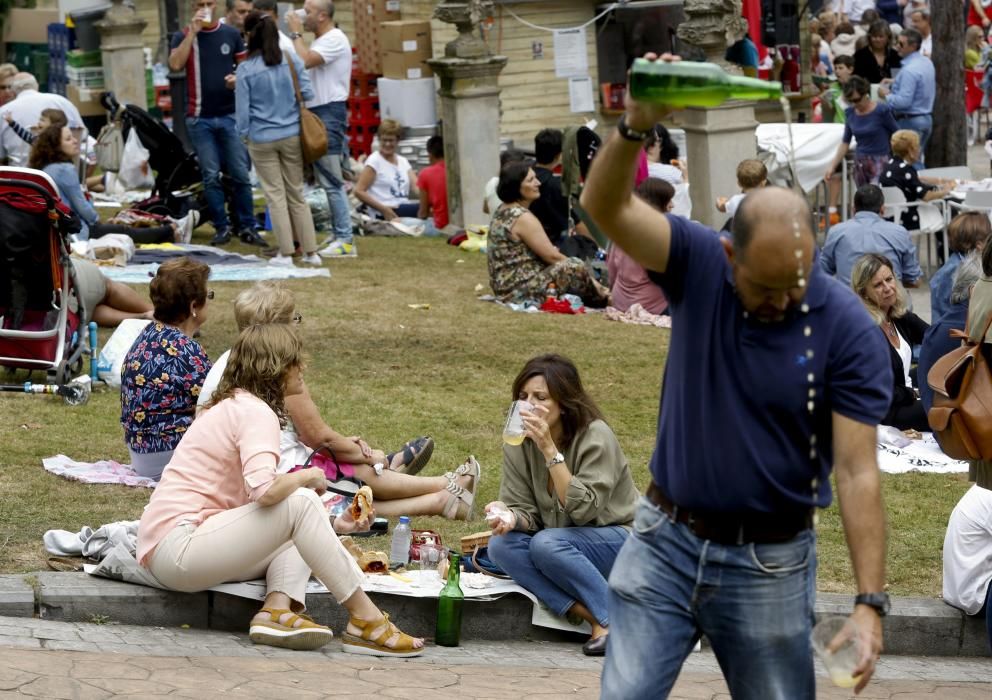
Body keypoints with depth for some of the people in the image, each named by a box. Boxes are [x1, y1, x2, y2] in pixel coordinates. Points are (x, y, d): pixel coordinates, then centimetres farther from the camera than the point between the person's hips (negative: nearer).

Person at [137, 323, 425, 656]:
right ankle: (365, 620, -17)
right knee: (299, 501, -19)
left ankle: (277, 608, -16)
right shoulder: (256, 411, -9)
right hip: (177, 545, -10)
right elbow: (264, 490, -27)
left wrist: (332, 525, 12)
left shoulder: (231, 408, 22)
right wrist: (307, 477, -6)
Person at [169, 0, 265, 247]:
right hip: (200, 118, -1)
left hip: (230, 115, 1)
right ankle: (221, 228, 7)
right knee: (211, 176, 1)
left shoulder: (232, 34, 6)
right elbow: (175, 65, -16)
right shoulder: (183, 37, 2)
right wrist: (192, 33, -15)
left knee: (240, 174, -1)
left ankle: (247, 227, 6)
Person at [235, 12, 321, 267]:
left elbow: (243, 108, -7)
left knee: (276, 195, 5)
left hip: (262, 139, -3)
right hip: (292, 136, 3)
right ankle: (310, 252, 13)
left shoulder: (246, 70, -11)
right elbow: (307, 94, 1)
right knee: (297, 194, 12)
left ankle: (286, 254, 5)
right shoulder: (292, 61, -4)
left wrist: (244, 134, 8)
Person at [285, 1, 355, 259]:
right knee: (328, 180, 13)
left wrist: (296, 33, -14)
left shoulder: (334, 39, -13)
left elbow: (305, 61, -25)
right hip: (317, 113, 11)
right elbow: (305, 65, 15)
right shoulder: (321, 41, 20)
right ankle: (338, 236, 18)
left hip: (329, 113, -11)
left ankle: (345, 241, -11)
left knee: (331, 181, -11)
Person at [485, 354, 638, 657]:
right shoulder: (519, 443, -4)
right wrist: (510, 516, -28)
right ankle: (593, 616, -30)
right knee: (501, 545, -23)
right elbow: (525, 509, -3)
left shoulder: (595, 436, -19)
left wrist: (549, 449, -33)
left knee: (547, 544, -33)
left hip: (621, 539, -6)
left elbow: (583, 508, -27)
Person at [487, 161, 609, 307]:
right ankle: (602, 298, 4)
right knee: (575, 267, -17)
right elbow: (552, 256, -14)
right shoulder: (523, 218, -19)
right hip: (520, 290, -11)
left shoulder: (503, 211, 11)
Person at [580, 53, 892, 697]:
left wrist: (870, 602, -23)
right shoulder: (698, 265, -7)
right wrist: (636, 126, -40)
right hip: (665, 544, 2)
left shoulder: (849, 330, -14)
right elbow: (606, 208, -20)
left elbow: (857, 469, -16)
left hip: (769, 566, -2)